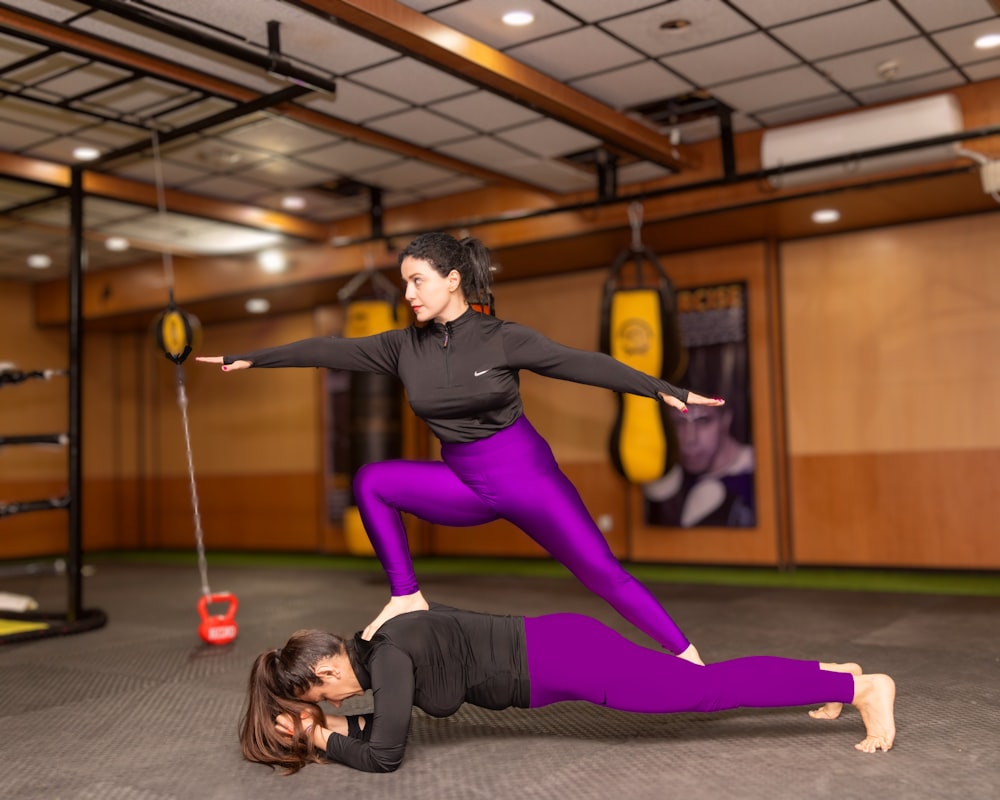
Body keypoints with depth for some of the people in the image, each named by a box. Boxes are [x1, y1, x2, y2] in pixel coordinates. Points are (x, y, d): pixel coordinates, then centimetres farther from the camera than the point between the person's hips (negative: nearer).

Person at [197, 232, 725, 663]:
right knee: (371, 481, -10)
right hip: (465, 485, 4)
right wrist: (251, 359, 5)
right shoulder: (405, 347, -1)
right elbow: (332, 350, 2)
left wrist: (664, 390, -23)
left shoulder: (501, 339, -13)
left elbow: (582, 364, -17)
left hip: (526, 475, -4)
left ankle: (690, 660, 3)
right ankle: (407, 597, -1)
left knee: (601, 572, -10)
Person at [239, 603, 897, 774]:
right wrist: (331, 726, 13)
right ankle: (825, 674, 31)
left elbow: (386, 754, -16)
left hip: (565, 663, -8)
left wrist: (326, 741, 0)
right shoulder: (379, 645, 10)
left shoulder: (387, 654, -16)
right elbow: (388, 718, 25)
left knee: (711, 690, -4)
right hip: (560, 653, 8)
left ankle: (860, 685, 2)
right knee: (702, 685, 19)